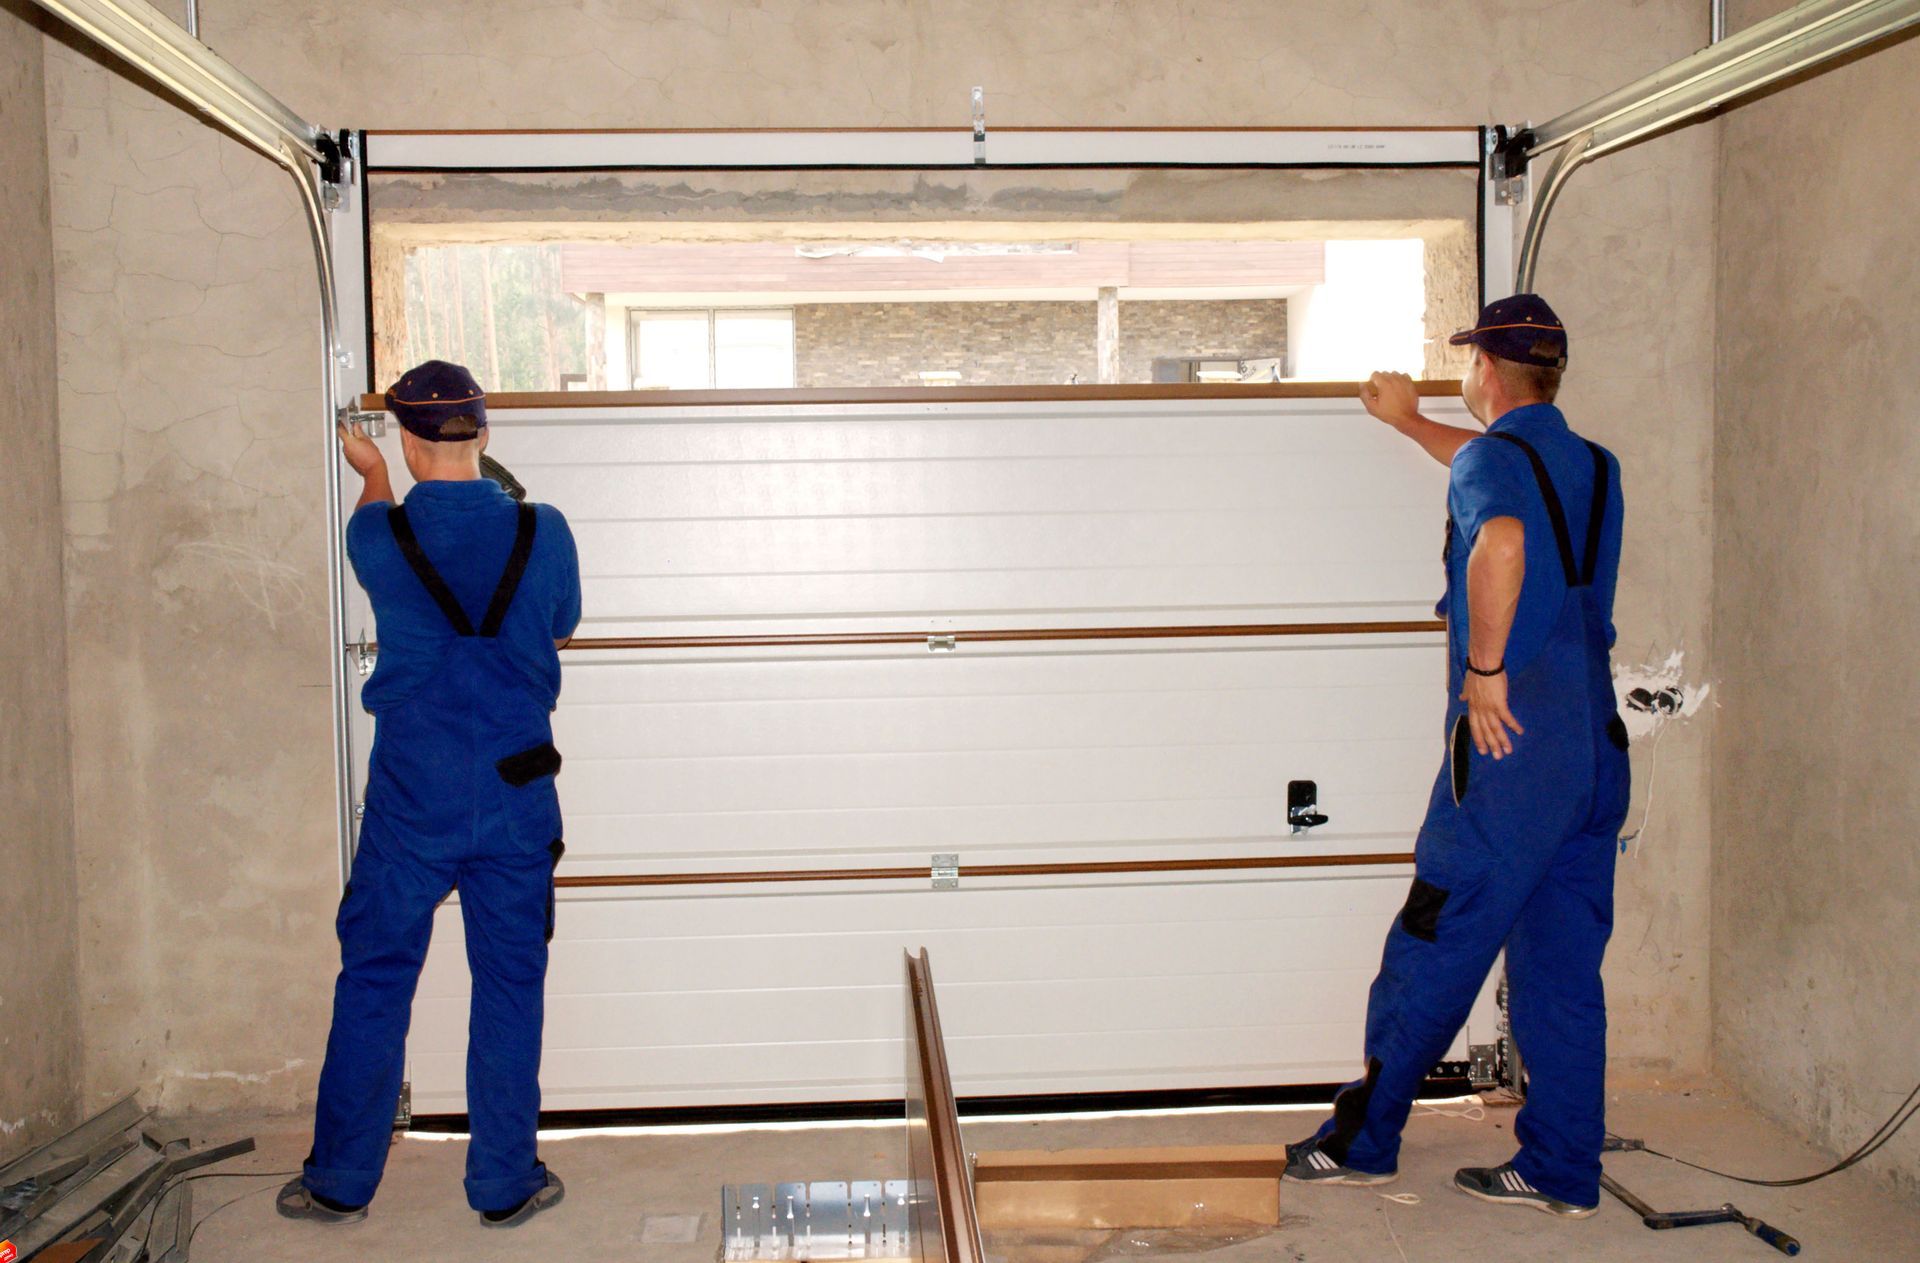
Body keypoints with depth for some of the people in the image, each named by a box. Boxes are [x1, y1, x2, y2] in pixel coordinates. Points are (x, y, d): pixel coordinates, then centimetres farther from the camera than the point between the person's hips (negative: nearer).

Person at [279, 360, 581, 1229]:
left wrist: (371, 472, 39)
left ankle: (341, 1182, 20)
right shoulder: (544, 533, -7)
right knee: (510, 986, 9)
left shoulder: (380, 535, -7)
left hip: (409, 799, 0)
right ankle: (505, 1183, 17)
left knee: (374, 984, 10)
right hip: (516, 799, 0)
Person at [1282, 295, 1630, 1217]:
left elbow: (1501, 540, -33)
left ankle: (1362, 1141, 13)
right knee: (1563, 966, 11)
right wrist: (1409, 423, 52)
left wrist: (1484, 670, -24)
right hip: (1598, 747, 8)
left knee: (1432, 951, 2)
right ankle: (1562, 1169, 16)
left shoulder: (1489, 459, -8)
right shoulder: (1593, 468, 16)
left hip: (1512, 746, -7)